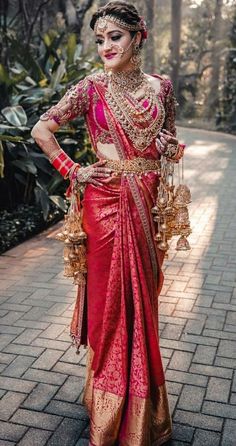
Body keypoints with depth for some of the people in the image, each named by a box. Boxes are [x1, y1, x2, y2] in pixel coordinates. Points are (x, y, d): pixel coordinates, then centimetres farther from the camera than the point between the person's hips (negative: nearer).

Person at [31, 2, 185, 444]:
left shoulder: (161, 86, 8)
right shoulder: (92, 87, -2)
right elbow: (41, 130, -5)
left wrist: (172, 146, 0)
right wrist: (74, 172, -7)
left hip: (148, 203, 3)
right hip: (107, 201, -3)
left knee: (143, 294, 12)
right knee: (111, 295, 3)